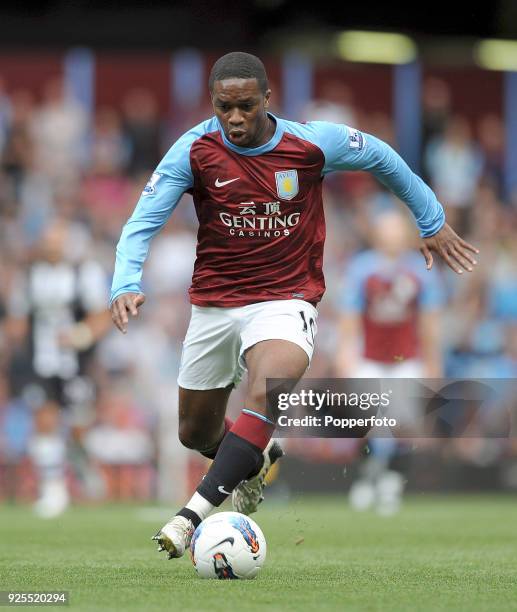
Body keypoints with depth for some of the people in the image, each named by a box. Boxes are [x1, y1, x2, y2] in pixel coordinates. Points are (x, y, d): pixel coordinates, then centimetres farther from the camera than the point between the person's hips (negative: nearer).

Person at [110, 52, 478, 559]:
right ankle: (256, 458, 51)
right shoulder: (194, 151, -12)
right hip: (214, 303, 3)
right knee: (196, 434, 15)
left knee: (267, 393, -33)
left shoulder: (313, 144, -11)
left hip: (286, 301, -3)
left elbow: (380, 157, 7)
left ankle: (193, 516, -38)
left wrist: (432, 222, 16)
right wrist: (126, 285, -32)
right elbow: (143, 222, -14)